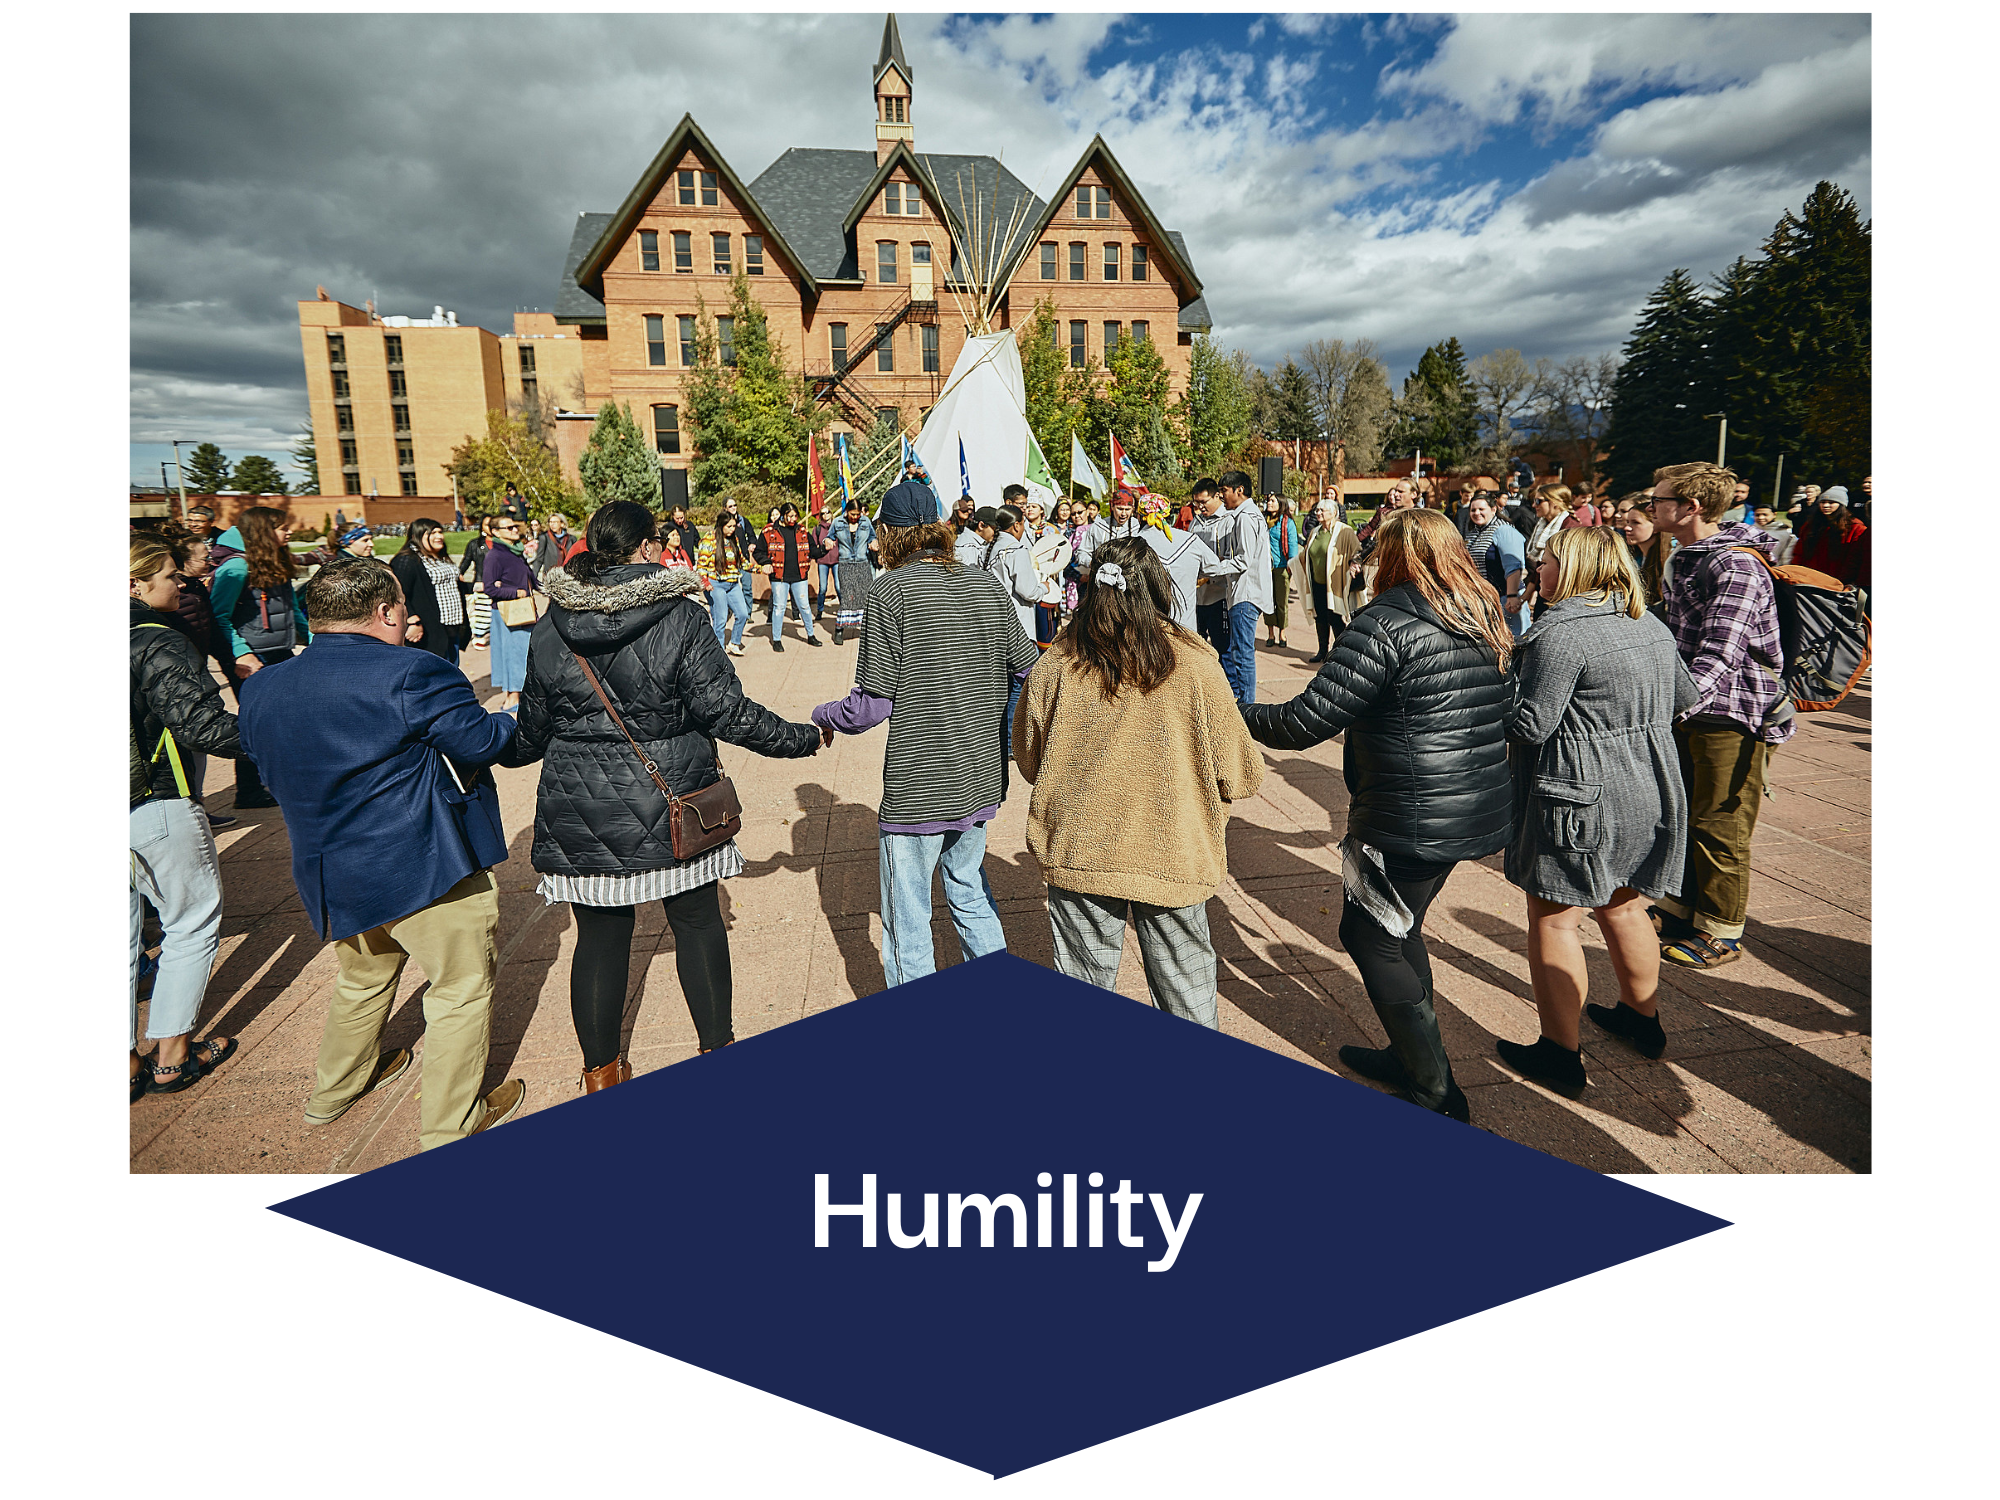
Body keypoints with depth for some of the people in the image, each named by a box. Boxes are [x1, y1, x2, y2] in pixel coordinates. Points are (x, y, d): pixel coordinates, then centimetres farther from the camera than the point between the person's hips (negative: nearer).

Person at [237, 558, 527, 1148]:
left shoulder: (262, 688, 5)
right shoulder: (412, 673, -19)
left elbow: (274, 766, 16)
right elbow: (478, 742, -14)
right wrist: (511, 718, 6)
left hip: (329, 871, 8)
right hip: (422, 867, -8)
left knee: (363, 979, 29)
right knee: (461, 987, 8)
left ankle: (333, 1091, 47)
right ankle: (449, 1123, 17)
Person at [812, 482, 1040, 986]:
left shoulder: (890, 590, -12)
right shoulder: (986, 584, 4)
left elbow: (872, 704, -14)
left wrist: (823, 718, 5)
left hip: (918, 788, -6)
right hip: (981, 779, 7)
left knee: (907, 923, 7)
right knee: (971, 896, 23)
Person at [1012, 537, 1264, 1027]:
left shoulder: (1052, 668, -8)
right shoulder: (1195, 666, -12)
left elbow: (1027, 759, 7)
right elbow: (1238, 775, -6)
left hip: (1078, 855, 1)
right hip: (1173, 857, -1)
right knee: (1186, 998, 17)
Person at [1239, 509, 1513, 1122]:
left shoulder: (1387, 623, -17)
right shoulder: (1488, 619, 9)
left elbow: (1305, 722, -20)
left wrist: (1239, 713, -4)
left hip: (1410, 824, -9)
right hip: (1482, 813, 9)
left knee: (1368, 935, 8)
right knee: (1397, 928, 23)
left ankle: (1438, 1092, 15)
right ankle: (1409, 1056, 38)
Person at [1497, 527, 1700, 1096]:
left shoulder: (1560, 633, -19)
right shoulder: (1651, 626, 10)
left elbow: (1530, 725, -21)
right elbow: (1683, 698, 21)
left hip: (1581, 801, -9)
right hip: (1651, 794, 9)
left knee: (1554, 919, 2)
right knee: (1624, 908, 24)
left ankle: (1562, 1054, 10)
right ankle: (1641, 1018, 41)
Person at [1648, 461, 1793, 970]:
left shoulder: (1737, 567, -20)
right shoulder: (1688, 559, 11)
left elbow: (1718, 657, -31)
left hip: (1730, 717, -9)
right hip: (1690, 714, 9)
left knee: (1719, 829, 2)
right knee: (1679, 818, 17)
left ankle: (1720, 936, 16)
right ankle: (1678, 911, 32)